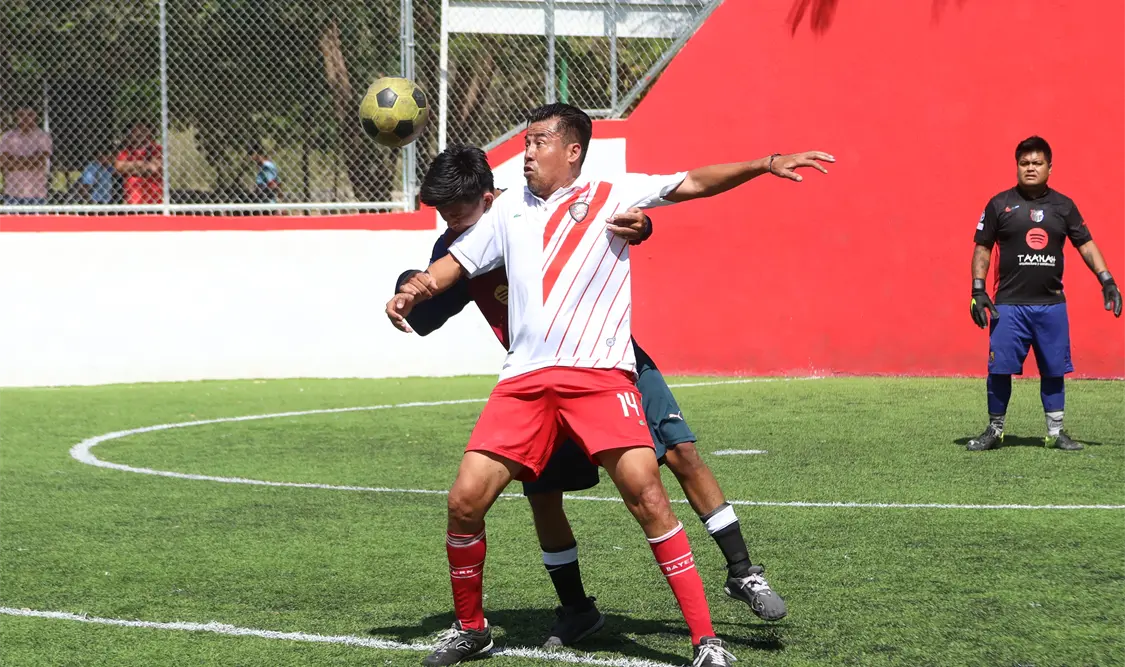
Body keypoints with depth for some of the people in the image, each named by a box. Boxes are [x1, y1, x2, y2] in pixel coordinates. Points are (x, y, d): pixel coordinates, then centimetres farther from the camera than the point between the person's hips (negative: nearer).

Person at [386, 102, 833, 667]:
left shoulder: (612, 196, 10)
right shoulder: (508, 210, 21)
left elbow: (694, 184, 4)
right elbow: (457, 261, 24)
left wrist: (764, 165, -8)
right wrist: (414, 291, 3)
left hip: (599, 373, -4)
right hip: (524, 378, 4)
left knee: (645, 493, -18)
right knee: (465, 499, -6)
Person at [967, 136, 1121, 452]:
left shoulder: (1063, 206, 7)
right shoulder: (999, 205, 1)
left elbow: (1086, 244, 10)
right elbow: (982, 248, 4)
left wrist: (1106, 280, 1)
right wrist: (978, 290, -4)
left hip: (1051, 305, 2)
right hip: (1009, 304, -2)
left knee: (1054, 369, 6)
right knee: (999, 368, -3)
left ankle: (1056, 432, 15)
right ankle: (994, 431, 10)